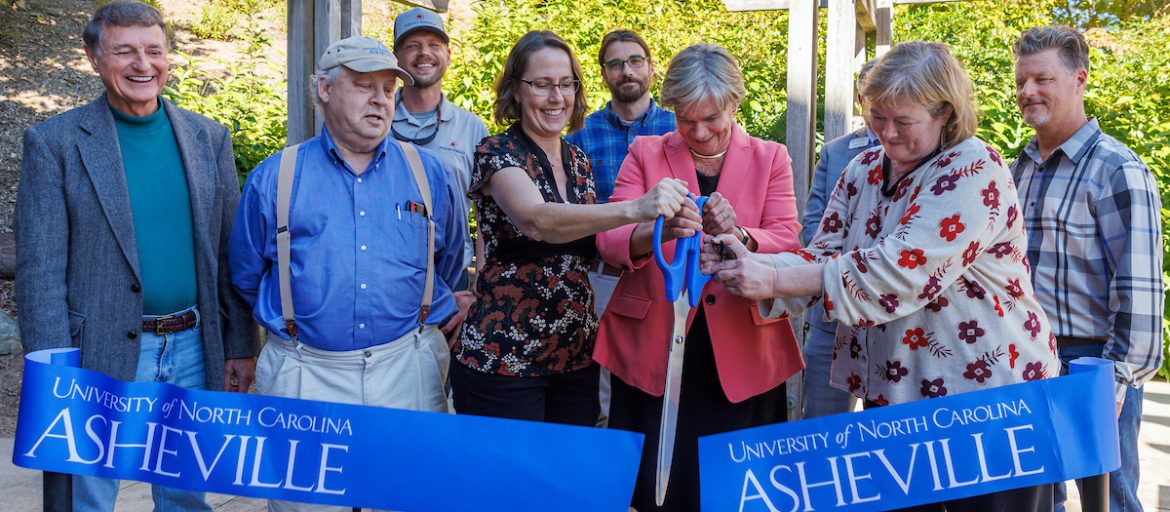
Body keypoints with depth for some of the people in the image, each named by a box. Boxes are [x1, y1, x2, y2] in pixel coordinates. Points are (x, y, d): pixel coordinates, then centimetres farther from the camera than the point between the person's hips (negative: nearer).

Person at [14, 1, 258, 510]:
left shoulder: (209, 137, 6)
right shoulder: (53, 143, -4)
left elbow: (230, 254, 8)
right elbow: (40, 271, -7)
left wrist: (240, 348, 6)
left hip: (194, 351, 3)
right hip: (100, 356, -3)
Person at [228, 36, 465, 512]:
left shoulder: (429, 173, 5)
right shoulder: (273, 178, 2)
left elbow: (451, 265, 15)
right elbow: (246, 277, 12)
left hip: (407, 370, 1)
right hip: (303, 376, -1)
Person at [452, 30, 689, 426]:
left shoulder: (577, 161, 9)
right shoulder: (497, 154, -11)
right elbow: (537, 221, -31)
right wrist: (635, 209, -43)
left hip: (577, 355, 6)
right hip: (503, 358, -6)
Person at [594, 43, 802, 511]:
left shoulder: (770, 159, 7)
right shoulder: (645, 154, 5)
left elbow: (788, 243, -6)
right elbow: (609, 239, -7)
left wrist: (738, 236, -27)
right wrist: (657, 232, -29)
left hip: (739, 357, 0)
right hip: (652, 354, 0)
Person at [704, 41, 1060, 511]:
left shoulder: (974, 173, -16)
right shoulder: (863, 170, 6)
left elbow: (900, 269, -27)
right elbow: (824, 257, 4)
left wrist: (774, 280, -28)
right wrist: (751, 263, -17)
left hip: (986, 387, -6)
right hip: (890, 390, 6)